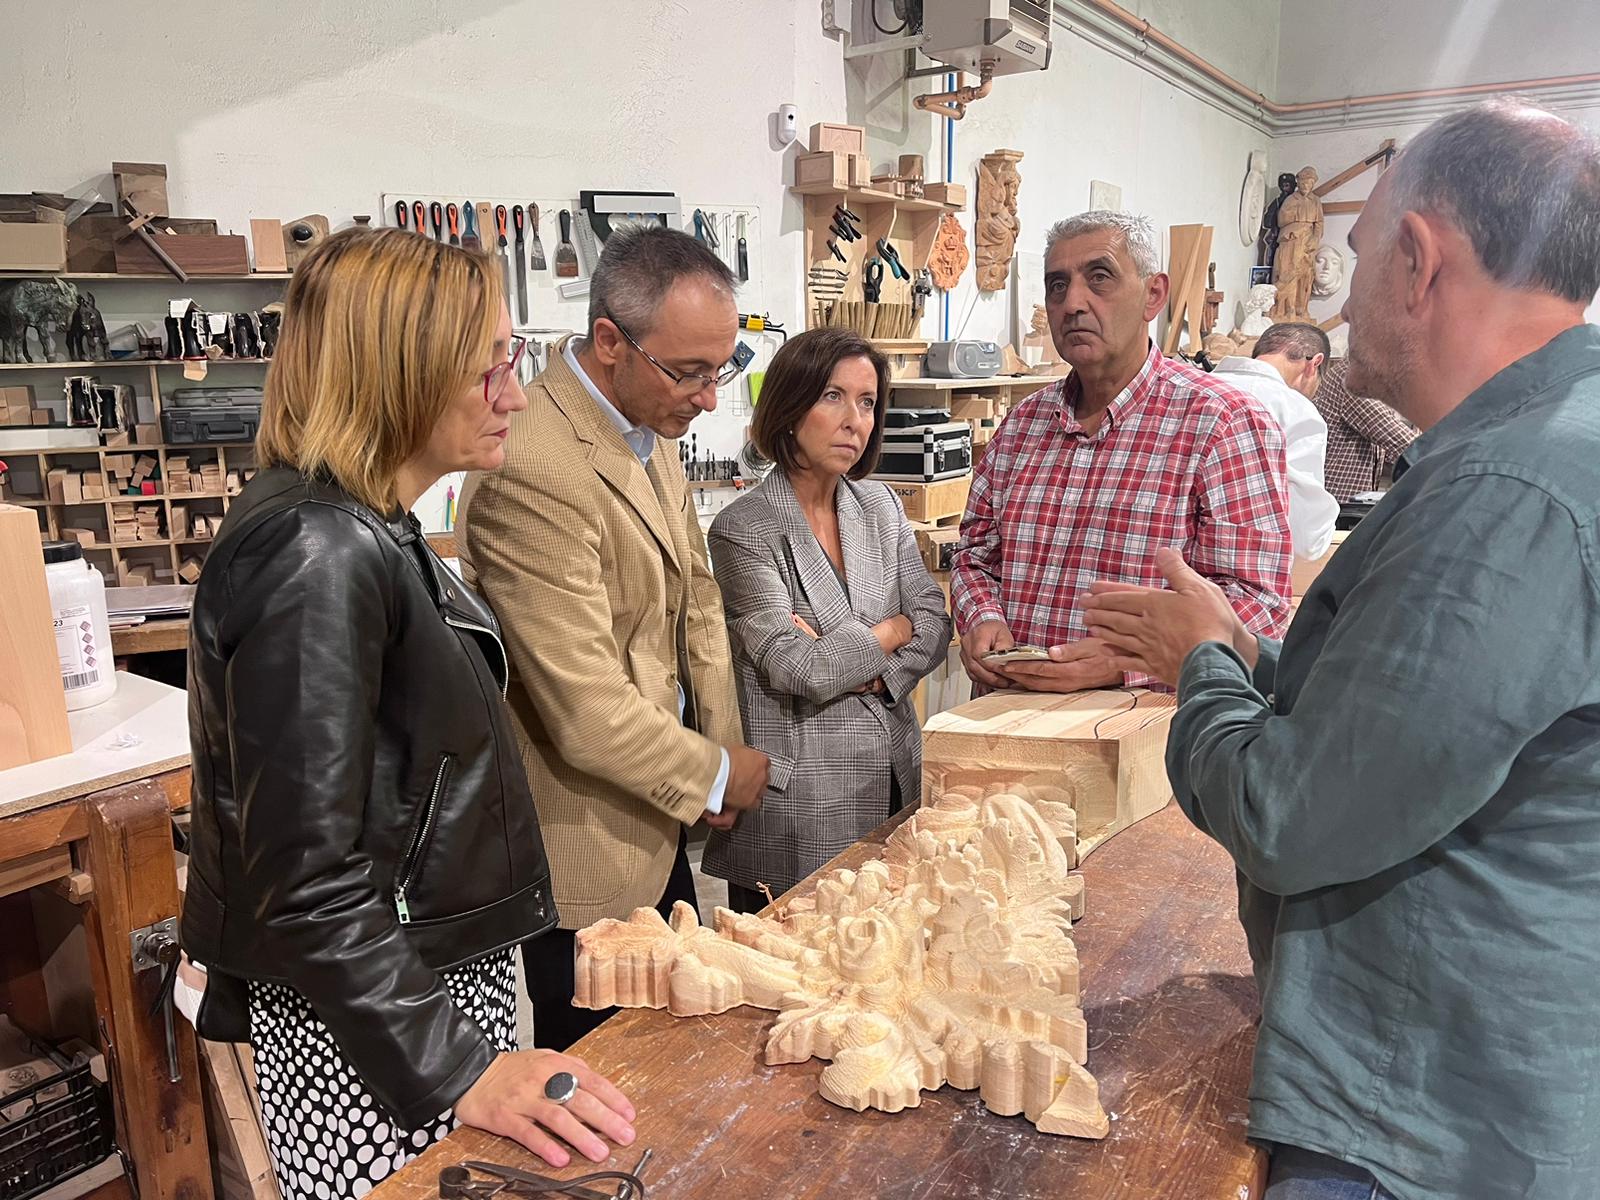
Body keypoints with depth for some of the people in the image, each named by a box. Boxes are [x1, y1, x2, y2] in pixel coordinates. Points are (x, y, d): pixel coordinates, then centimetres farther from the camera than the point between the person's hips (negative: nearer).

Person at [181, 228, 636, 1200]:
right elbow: (304, 879, -25)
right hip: (372, 1044, -9)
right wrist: (460, 1074, -23)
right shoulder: (316, 555, -24)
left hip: (444, 970, 9)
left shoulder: (366, 532, 7)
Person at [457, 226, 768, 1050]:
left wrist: (723, 744, 0)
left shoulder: (647, 429, 2)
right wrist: (717, 774, -12)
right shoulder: (534, 471, -29)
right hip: (589, 850, -8)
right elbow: (587, 713, -28)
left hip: (657, 813, 9)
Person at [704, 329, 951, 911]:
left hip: (894, 777, 6)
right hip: (800, 796, -5)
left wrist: (849, 665, -14)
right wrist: (892, 630, -5)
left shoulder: (880, 506, 7)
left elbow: (935, 627, 2)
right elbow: (797, 668, -19)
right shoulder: (743, 529, -12)